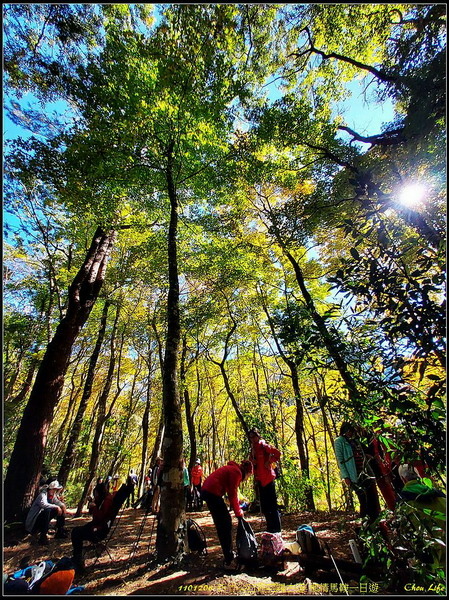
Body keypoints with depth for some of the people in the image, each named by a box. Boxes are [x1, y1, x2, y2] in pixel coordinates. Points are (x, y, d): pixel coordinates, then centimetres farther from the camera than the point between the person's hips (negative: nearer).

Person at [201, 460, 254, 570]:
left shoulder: (232, 469, 18)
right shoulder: (236, 472, -11)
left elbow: (232, 492, 24)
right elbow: (232, 494, -11)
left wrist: (238, 509, 22)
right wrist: (238, 513, 2)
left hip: (207, 491, 10)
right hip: (213, 493, -10)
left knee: (222, 524, 20)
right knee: (226, 525, -1)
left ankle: (229, 554, 32)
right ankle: (229, 561, 6)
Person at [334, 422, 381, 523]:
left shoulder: (355, 440, 16)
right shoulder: (339, 441, -4)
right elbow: (340, 460, -8)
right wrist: (345, 476, -13)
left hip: (366, 472, 6)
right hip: (354, 475, -6)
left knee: (373, 496, 7)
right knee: (363, 499, -5)